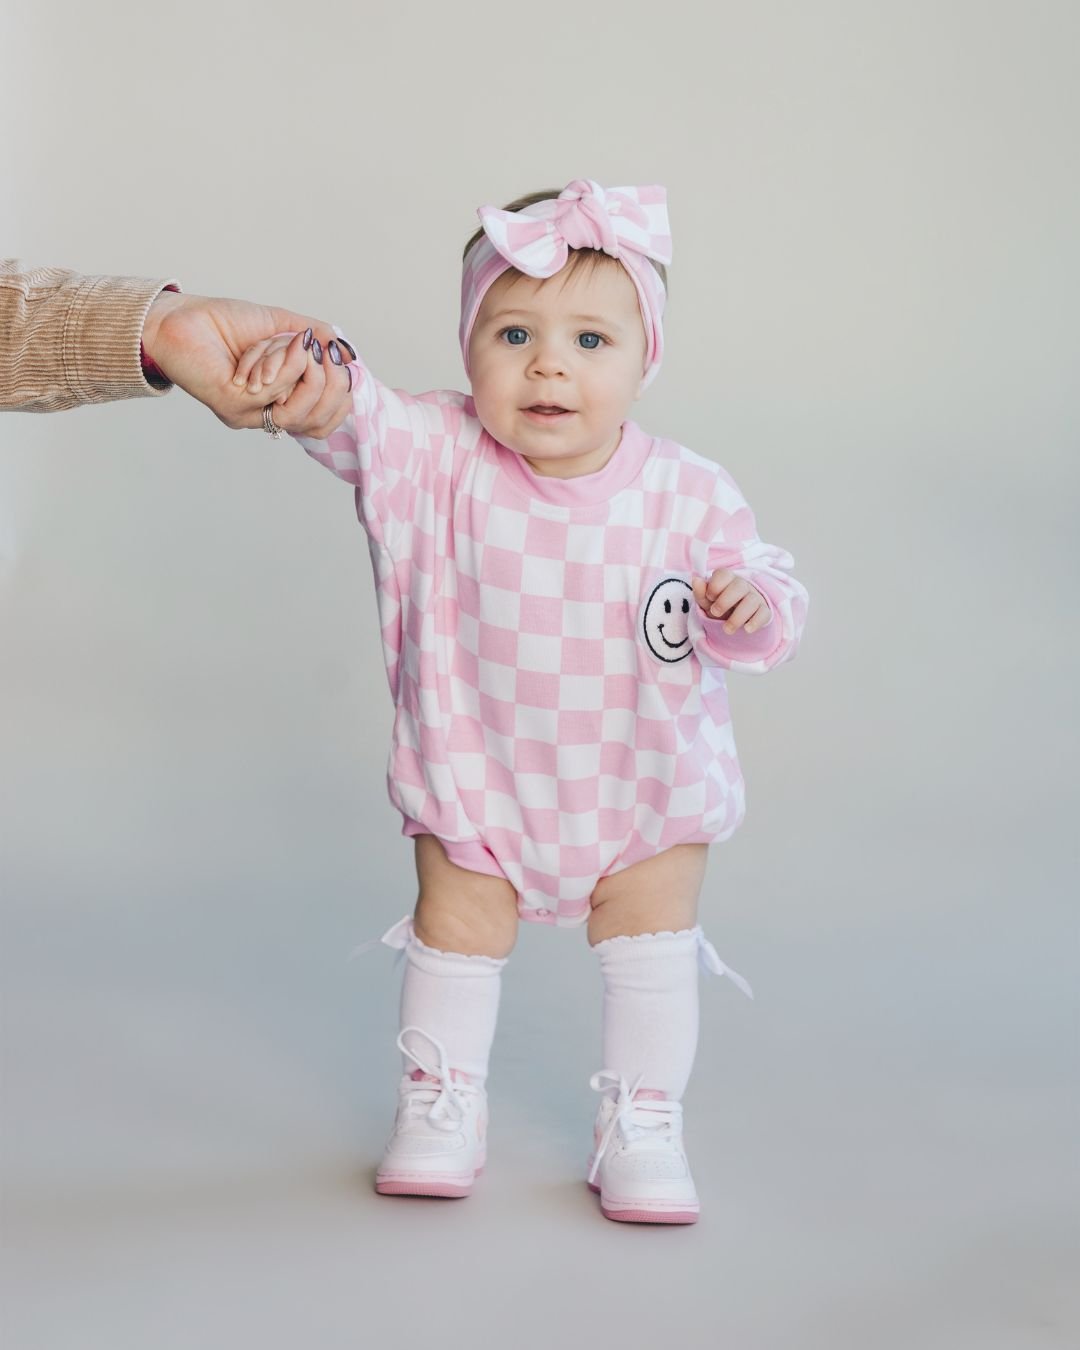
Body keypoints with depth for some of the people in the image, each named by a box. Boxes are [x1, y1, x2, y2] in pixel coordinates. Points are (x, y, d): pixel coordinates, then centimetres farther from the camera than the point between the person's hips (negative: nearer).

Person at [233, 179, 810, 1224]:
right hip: (476, 772, 0)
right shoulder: (441, 458, -18)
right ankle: (440, 1102, 33)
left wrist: (752, 608, -33)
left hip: (646, 782, 0)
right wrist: (320, 393, -58)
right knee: (457, 930, 12)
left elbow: (768, 597, -9)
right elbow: (366, 424, -35)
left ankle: (642, 1125, 24)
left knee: (652, 944, 6)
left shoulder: (687, 494, -16)